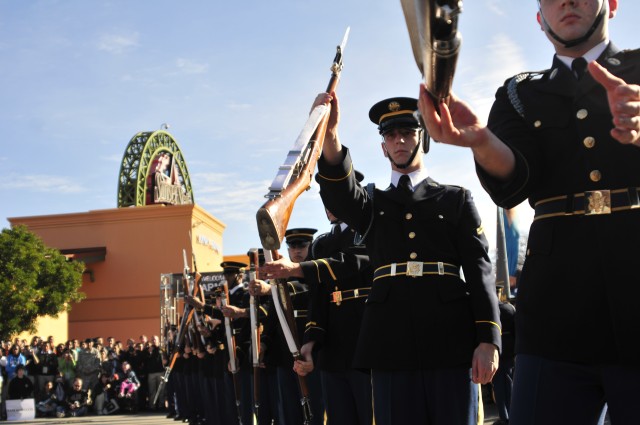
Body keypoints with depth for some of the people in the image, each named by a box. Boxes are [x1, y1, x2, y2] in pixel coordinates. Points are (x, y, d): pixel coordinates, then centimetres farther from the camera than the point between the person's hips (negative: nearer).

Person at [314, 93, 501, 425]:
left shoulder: (457, 199, 15)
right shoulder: (373, 204, 19)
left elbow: (479, 269, 5)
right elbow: (338, 195, -5)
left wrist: (488, 339, -8)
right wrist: (330, 136, -25)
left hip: (451, 339, -1)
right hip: (392, 342, 1)